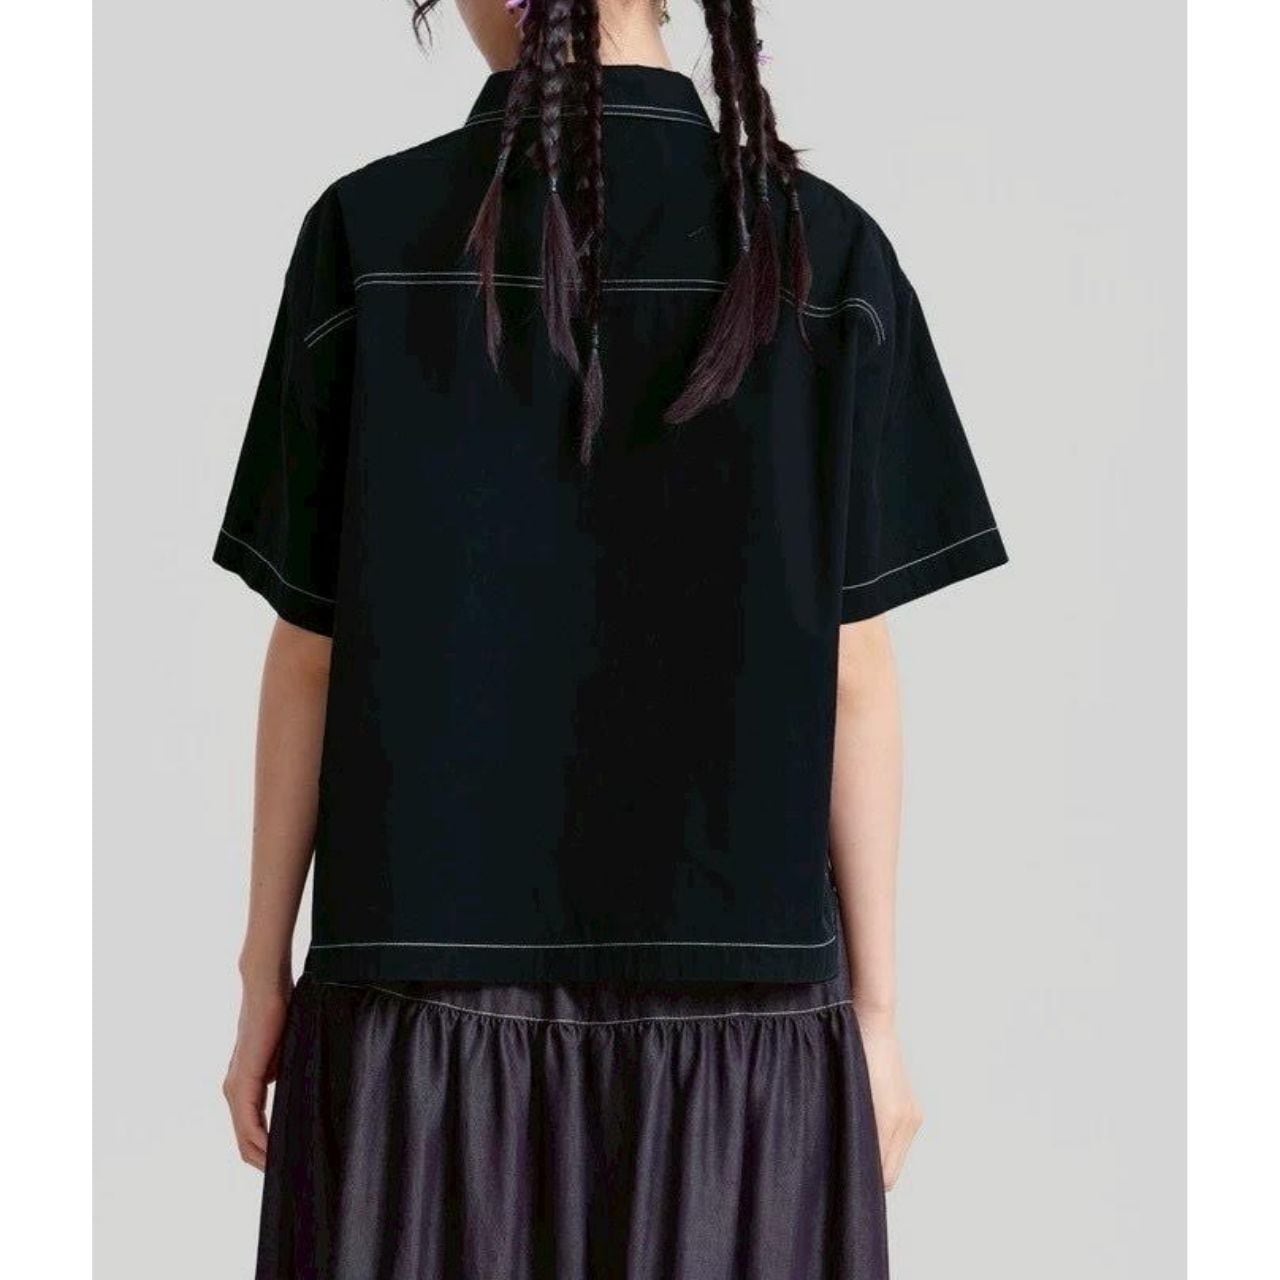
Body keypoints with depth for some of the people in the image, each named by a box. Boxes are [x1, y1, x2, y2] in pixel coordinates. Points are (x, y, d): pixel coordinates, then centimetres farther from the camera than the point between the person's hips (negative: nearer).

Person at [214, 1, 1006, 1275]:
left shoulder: (368, 232, -4)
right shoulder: (825, 252, -3)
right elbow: (854, 676, -3)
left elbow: (309, 651, -2)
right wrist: (873, 1012, 5)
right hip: (744, 1012, 0)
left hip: (429, 1007, 0)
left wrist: (264, 979, 8)